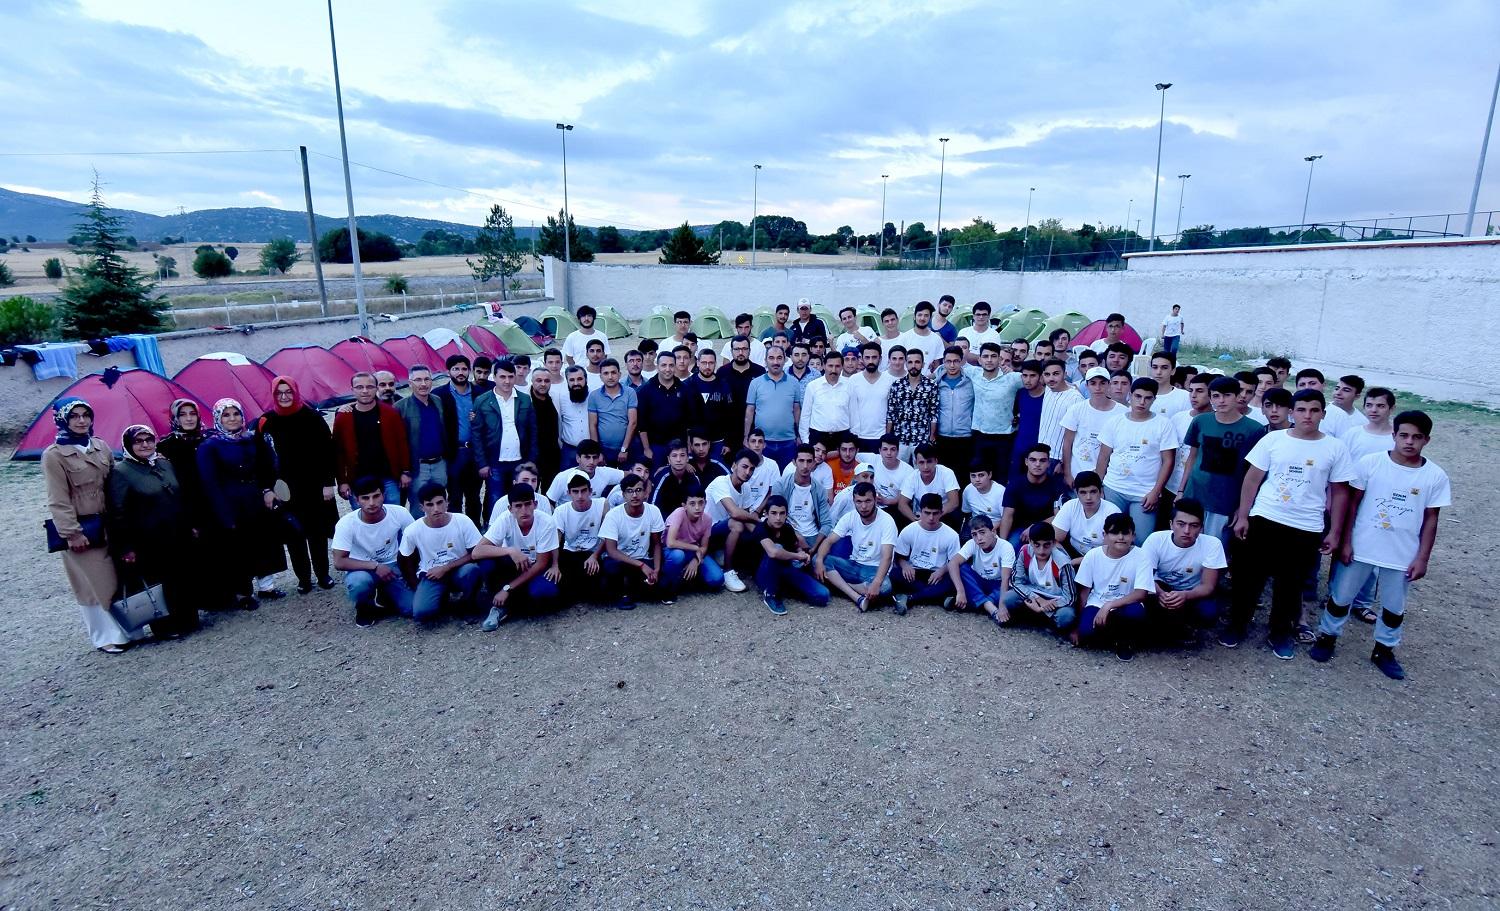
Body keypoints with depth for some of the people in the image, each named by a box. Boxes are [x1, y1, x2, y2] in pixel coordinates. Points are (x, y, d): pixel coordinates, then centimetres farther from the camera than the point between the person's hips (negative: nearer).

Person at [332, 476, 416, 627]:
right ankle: (365, 609, -1)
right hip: (361, 570, -2)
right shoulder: (346, 524, -23)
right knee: (359, 582, -38)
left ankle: (384, 593, 19)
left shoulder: (399, 514, -19)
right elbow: (339, 562, -23)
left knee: (412, 608, -15)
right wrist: (375, 566, -31)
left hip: (392, 567, 2)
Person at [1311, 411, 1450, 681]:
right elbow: (1353, 504, -3)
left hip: (1402, 556, 2)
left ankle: (1384, 650, 34)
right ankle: (1327, 636, 29)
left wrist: (1422, 558, -1)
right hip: (1360, 548, -1)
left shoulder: (1436, 476, -4)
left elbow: (1430, 520, 1)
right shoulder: (1370, 463, -9)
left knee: (1395, 606, 16)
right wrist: (1345, 542, -5)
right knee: (1341, 596, 10)